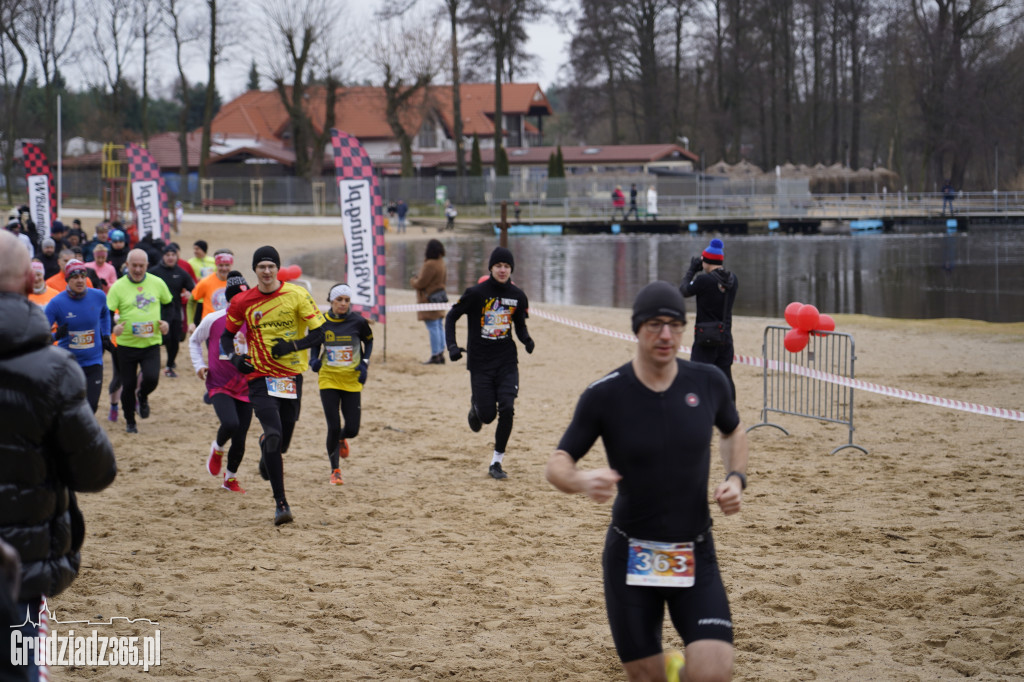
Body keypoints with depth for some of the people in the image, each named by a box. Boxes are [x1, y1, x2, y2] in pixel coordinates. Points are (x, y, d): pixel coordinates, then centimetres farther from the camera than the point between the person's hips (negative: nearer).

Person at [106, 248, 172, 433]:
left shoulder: (157, 283, 4)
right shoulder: (118, 287, -4)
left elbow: (169, 304, 19)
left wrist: (166, 322, 2)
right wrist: (113, 327, -26)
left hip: (152, 343, 1)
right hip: (126, 344, -1)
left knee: (152, 378, -18)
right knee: (128, 385, 3)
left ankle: (143, 397, 18)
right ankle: (130, 421, 26)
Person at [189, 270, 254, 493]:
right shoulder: (213, 320, -4)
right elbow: (194, 341, 13)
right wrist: (199, 365, 2)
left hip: (245, 388, 3)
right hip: (219, 385, -3)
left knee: (240, 439, 3)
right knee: (230, 424, -27)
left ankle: (230, 478, 27)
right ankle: (217, 448, 8)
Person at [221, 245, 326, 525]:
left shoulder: (296, 295, -6)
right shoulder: (242, 302, -1)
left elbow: (319, 332, -4)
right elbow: (227, 335, 12)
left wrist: (292, 346, -20)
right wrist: (233, 357, -8)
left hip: (292, 375, 1)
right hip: (260, 376, -1)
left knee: (284, 438, 11)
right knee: (273, 434, -18)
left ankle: (267, 455, 52)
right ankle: (280, 503, -13)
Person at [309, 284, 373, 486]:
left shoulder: (358, 321, -7)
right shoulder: (321, 322, -5)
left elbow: (368, 341, 11)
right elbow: (314, 343, 13)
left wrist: (365, 363, 0)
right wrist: (314, 360, -6)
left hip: (352, 380, 0)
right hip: (328, 379, 0)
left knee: (352, 429, 0)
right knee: (333, 427, -7)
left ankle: (341, 439, 39)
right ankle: (335, 470, 11)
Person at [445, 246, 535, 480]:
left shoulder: (517, 296, 2)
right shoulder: (476, 293, -9)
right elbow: (451, 317, 0)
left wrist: (526, 340, -5)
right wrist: (452, 346, -11)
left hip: (507, 361, 2)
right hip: (480, 362, -2)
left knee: (507, 409, -13)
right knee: (488, 415, -1)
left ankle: (496, 462, 2)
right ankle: (475, 408, 40)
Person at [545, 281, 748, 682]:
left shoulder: (708, 382, -2)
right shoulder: (604, 395, -10)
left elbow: (733, 432, 19)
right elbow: (556, 466, -7)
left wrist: (735, 477, 0)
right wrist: (583, 481, -30)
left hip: (695, 556, 1)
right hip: (631, 555, -1)